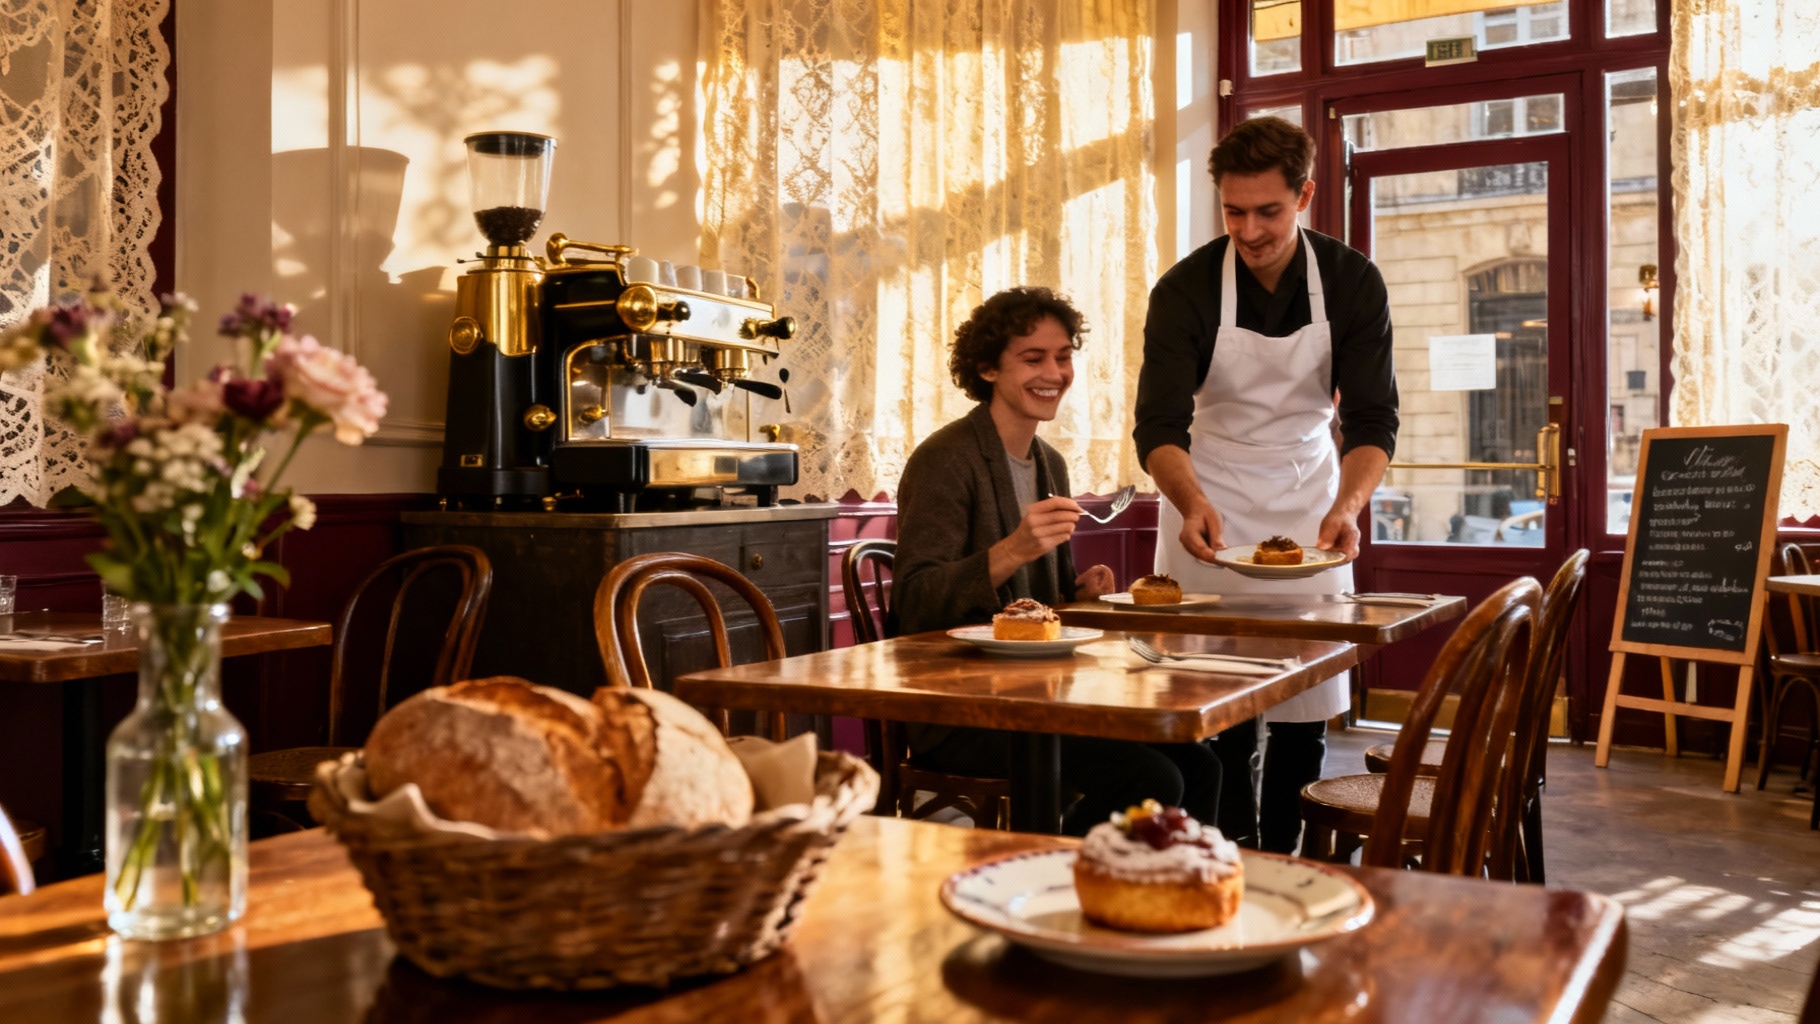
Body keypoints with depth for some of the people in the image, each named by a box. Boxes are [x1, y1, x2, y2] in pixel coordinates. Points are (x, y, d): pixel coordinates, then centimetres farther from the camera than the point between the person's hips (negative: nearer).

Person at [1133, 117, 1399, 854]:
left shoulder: (1352, 283, -8)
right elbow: (1158, 427, -18)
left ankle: (1282, 864, 16)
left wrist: (1348, 506, -31)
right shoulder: (1185, 290, -14)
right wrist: (1192, 503, -38)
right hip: (1209, 510, -2)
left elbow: (1373, 421, -12)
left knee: (1306, 716, 2)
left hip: (1310, 504, 2)